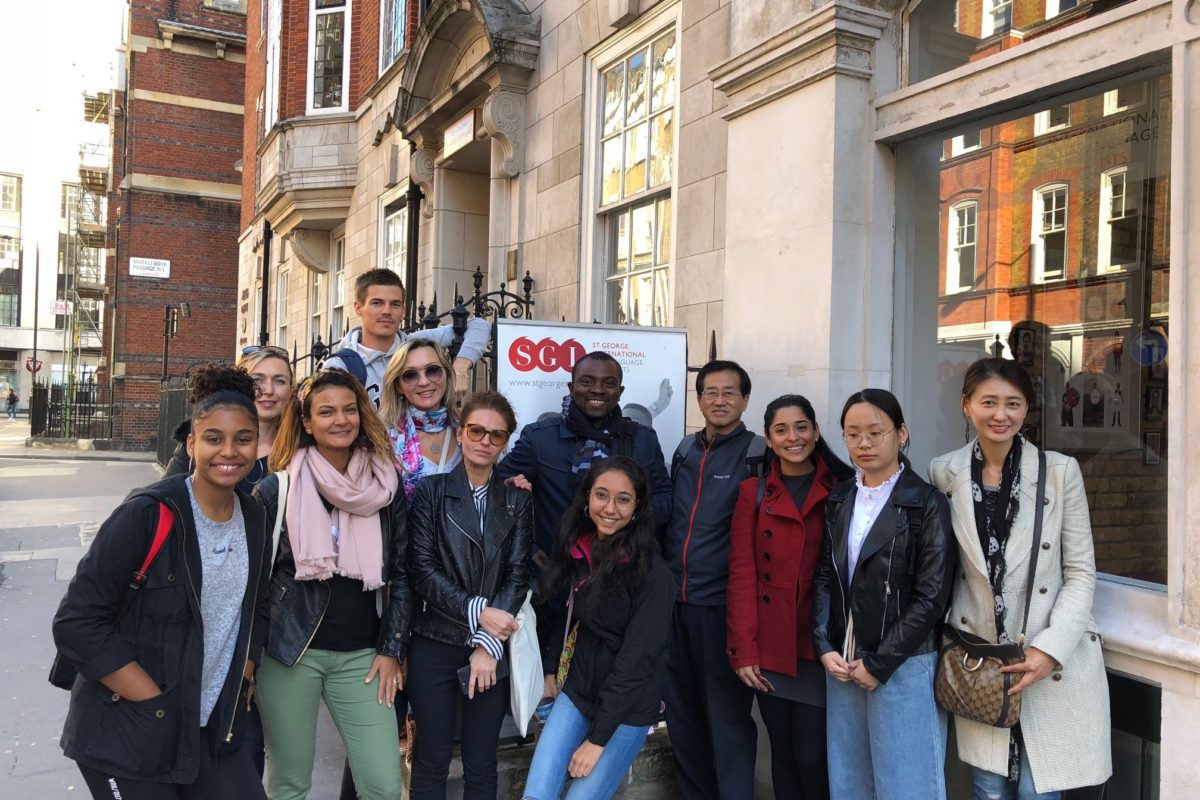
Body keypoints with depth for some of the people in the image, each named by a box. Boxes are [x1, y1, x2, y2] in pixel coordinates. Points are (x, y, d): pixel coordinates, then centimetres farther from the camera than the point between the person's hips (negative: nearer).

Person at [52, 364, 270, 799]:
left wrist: (241, 682, 3)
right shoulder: (147, 515, -18)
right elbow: (77, 624, -17)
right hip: (128, 736, -5)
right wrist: (157, 705, -17)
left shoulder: (253, 520, 1)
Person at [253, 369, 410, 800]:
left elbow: (400, 573, 5)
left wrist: (391, 650, 2)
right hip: (289, 650, -1)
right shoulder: (277, 488, -2)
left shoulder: (386, 486, 3)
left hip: (361, 656, 1)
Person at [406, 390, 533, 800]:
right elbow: (421, 569, -8)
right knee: (432, 759, 7)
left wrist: (489, 644, -11)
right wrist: (477, 611, -17)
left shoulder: (518, 500, 5)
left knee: (481, 763, 11)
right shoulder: (430, 491, -1)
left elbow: (518, 575, -1)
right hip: (434, 644, -2)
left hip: (494, 647, 2)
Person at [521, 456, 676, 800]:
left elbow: (638, 659, -18)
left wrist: (598, 737, -16)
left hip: (626, 708, -4)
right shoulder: (577, 550, -2)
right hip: (578, 690, 5)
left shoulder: (652, 572, -19)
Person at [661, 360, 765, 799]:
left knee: (727, 713, 4)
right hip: (674, 599, 6)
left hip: (723, 603, -6)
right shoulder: (685, 450, 10)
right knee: (681, 709, 16)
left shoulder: (758, 454, -7)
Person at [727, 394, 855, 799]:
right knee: (782, 752, 12)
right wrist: (744, 649, -8)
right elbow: (741, 573, -3)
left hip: (818, 645, -1)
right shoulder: (753, 492, 2)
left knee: (812, 756, 1)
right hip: (769, 647, 1)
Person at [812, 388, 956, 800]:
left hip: (902, 665, -5)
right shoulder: (838, 500, 7)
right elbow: (825, 577, 8)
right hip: (843, 662, 5)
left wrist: (880, 662, -12)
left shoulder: (927, 503, -8)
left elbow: (931, 596, -11)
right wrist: (825, 647, -4)